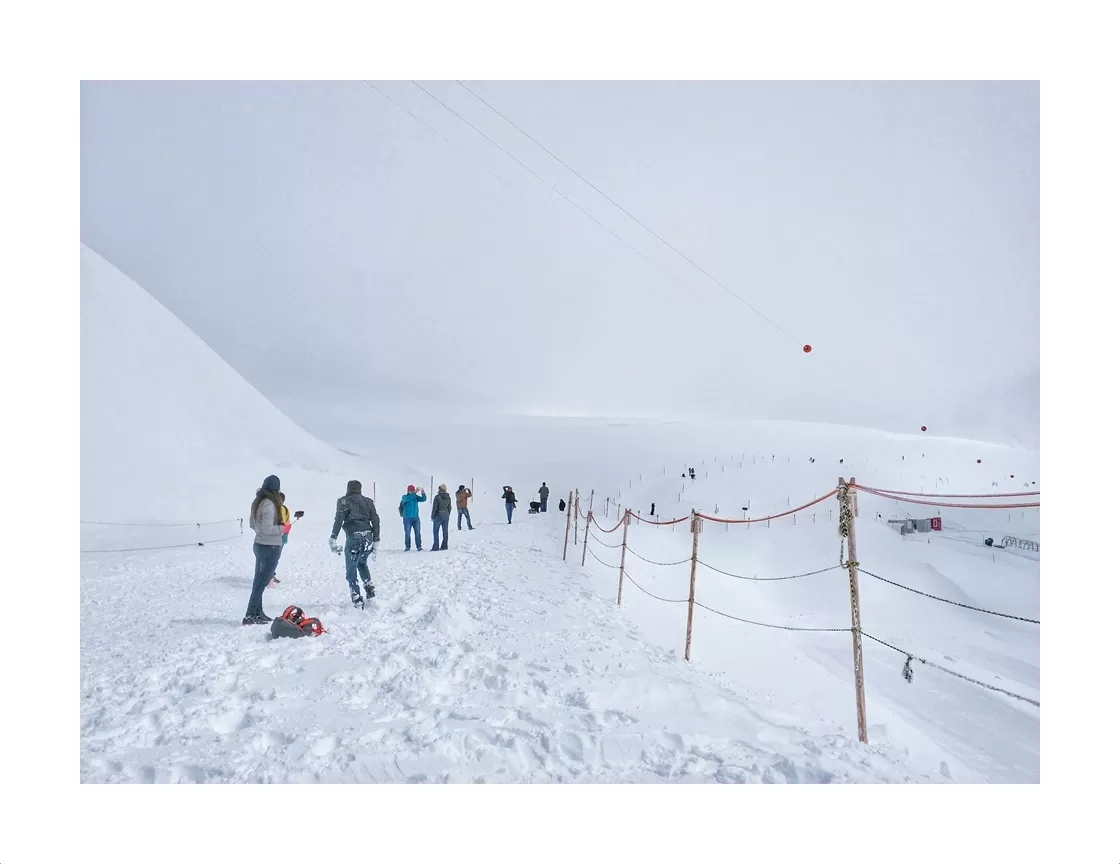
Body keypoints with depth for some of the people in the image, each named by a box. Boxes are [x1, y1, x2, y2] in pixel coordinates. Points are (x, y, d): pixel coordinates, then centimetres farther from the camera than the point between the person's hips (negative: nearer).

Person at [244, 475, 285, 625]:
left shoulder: (257, 502, 7)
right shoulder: (269, 504, -22)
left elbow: (252, 524, 17)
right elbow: (267, 529, -25)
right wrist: (281, 528, -11)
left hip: (258, 544, 9)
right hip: (270, 547, -9)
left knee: (258, 581, 18)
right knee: (261, 583, -1)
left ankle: (258, 613, 30)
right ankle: (250, 616, 3)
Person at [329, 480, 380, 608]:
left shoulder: (344, 501, 8)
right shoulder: (368, 501, 18)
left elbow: (338, 520, -5)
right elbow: (376, 522, 13)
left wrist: (333, 539, -6)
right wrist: (376, 542, 17)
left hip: (353, 536, -4)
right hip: (368, 536, 4)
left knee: (351, 571, 4)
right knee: (362, 562, 30)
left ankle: (357, 600, -4)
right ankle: (369, 587, 16)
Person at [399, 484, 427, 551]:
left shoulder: (416, 497, 6)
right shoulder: (404, 497, -2)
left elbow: (424, 499, -7)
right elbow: (407, 498, -25)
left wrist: (423, 493, -26)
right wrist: (415, 493, -36)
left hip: (416, 518, 2)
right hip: (407, 518, -2)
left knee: (417, 532, -2)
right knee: (407, 533, 2)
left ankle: (419, 546, 1)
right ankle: (407, 547, 11)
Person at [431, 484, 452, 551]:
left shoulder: (437, 497, -14)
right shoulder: (448, 497, 4)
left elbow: (435, 508, -13)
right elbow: (449, 507, 9)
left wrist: (432, 517, -4)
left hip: (438, 516, -5)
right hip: (446, 516, 5)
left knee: (435, 531, 2)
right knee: (445, 531, 9)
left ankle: (436, 547, -1)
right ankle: (444, 546, 13)